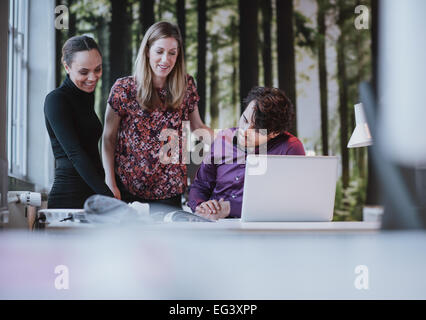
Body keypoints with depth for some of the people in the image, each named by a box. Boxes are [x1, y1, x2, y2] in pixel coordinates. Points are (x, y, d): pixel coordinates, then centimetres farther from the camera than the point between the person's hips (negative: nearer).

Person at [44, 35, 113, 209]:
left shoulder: (88, 94, 14)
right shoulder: (56, 100, -11)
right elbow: (75, 154, -20)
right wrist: (109, 197, -27)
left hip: (94, 194, 7)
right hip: (69, 198, -7)